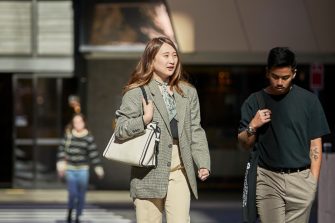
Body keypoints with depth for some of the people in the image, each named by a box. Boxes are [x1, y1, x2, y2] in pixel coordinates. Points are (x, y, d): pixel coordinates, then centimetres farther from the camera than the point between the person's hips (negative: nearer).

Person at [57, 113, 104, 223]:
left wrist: (98, 168, -7)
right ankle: (70, 212, 18)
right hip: (70, 170, 0)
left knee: (81, 195, 5)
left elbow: (93, 153, -4)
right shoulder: (68, 135, 0)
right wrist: (61, 163, -5)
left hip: (83, 170, 0)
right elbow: (62, 149, 2)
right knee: (72, 193, -9)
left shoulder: (88, 137, -3)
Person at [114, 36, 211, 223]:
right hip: (149, 171, -3)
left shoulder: (188, 92, 14)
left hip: (180, 170, 3)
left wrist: (203, 163, 5)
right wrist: (144, 120, -20)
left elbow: (195, 131, 15)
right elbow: (120, 130, -5)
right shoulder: (137, 92, -1)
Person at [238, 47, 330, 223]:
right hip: (267, 179, 0)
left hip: (300, 180, 0)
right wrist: (253, 127, -8)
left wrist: (313, 180, -2)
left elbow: (315, 144, 5)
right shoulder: (255, 102, 7)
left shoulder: (309, 100, 3)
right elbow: (244, 143, 12)